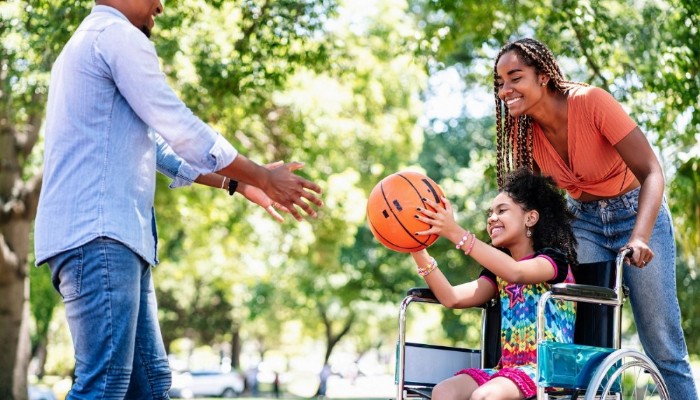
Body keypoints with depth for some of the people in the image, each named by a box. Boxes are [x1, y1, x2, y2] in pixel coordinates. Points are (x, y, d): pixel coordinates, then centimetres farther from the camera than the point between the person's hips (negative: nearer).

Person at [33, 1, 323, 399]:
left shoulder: (87, 44, 28)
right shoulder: (119, 36, -4)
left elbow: (156, 142, 30)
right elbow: (182, 130, -8)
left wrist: (238, 183, 28)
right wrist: (262, 177, 1)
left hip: (109, 234, 10)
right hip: (98, 232, -10)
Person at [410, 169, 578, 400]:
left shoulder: (555, 260, -1)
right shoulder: (498, 271, 20)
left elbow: (515, 272, -25)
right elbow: (451, 298, 5)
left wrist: (457, 234, -29)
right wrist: (418, 250, -5)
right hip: (508, 368, 6)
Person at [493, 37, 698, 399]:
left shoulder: (591, 102, -25)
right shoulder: (523, 130, -9)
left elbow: (651, 172, -28)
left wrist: (639, 238, -42)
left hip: (636, 211, -4)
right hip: (583, 220, 4)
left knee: (664, 347, -4)